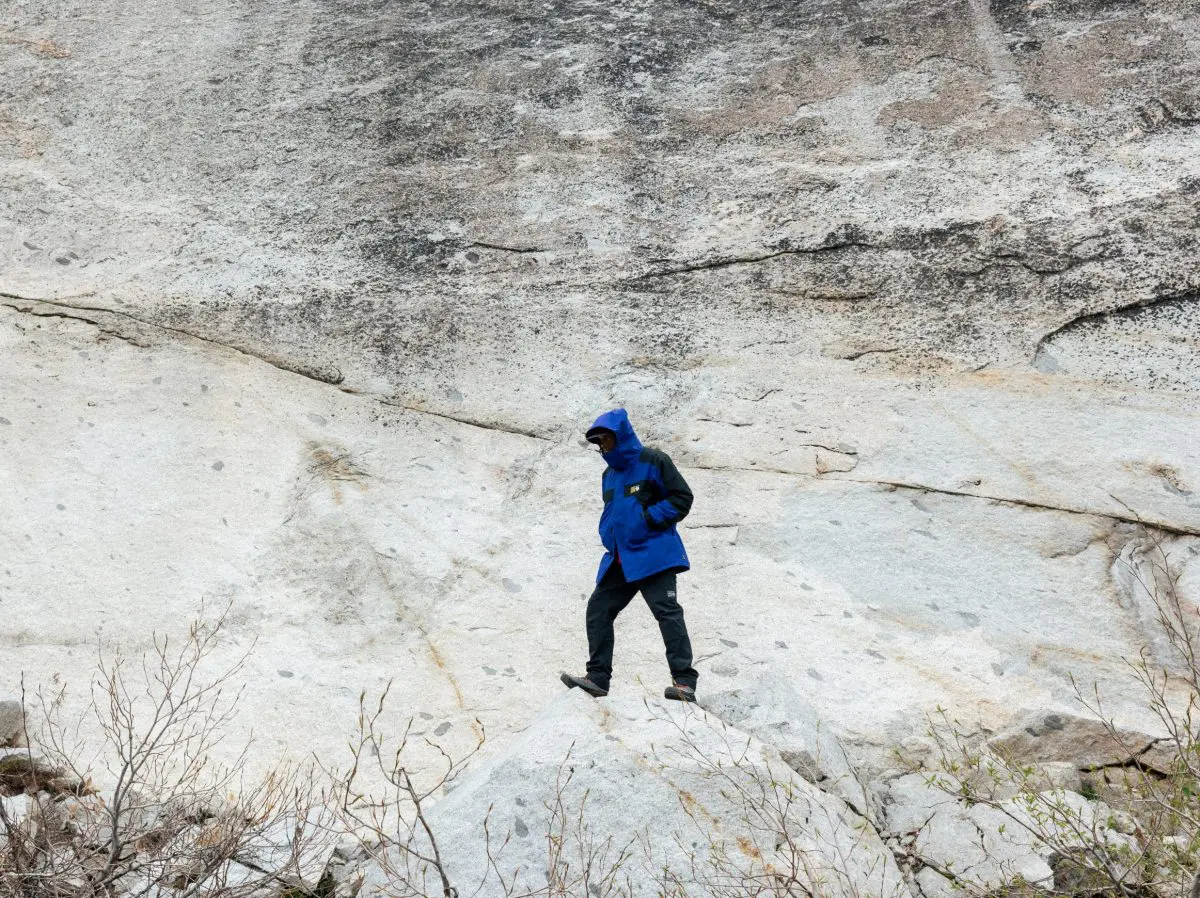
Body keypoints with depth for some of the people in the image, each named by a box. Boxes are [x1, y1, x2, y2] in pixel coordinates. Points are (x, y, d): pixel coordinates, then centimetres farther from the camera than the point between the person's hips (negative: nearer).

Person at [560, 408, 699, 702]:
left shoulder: (653, 461, -3)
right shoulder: (609, 475, 20)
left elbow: (682, 498, -7)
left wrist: (647, 518, -14)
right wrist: (608, 535, 10)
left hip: (653, 554, -8)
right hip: (618, 561, 8)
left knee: (667, 612, -13)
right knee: (598, 610, 3)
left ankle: (684, 682, -15)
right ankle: (598, 677, 7)